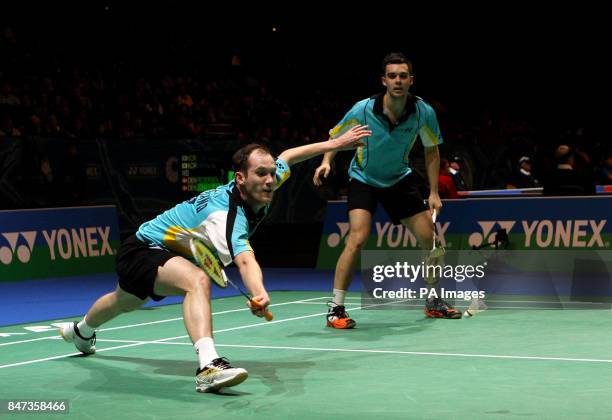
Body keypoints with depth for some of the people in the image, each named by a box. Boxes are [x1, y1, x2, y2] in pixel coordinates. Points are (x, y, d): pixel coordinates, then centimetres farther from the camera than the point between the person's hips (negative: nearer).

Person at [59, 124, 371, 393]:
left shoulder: (259, 189, -15)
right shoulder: (226, 215, -40)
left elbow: (287, 156, 6)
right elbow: (245, 261, -60)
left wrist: (336, 144, 6)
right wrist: (259, 294, -78)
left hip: (160, 249, 10)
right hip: (141, 251, -10)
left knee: (125, 302, 36)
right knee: (197, 281, -40)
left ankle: (81, 332, 67)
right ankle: (208, 366, -53)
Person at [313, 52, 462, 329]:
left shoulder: (424, 113, -17)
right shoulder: (363, 110, -24)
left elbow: (431, 150, 0)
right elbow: (335, 137, -6)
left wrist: (434, 192, -5)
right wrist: (326, 162, -25)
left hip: (400, 179, 4)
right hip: (364, 179, -3)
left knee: (430, 238, 1)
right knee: (358, 238, -23)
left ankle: (434, 303, 23)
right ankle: (335, 309, -14)